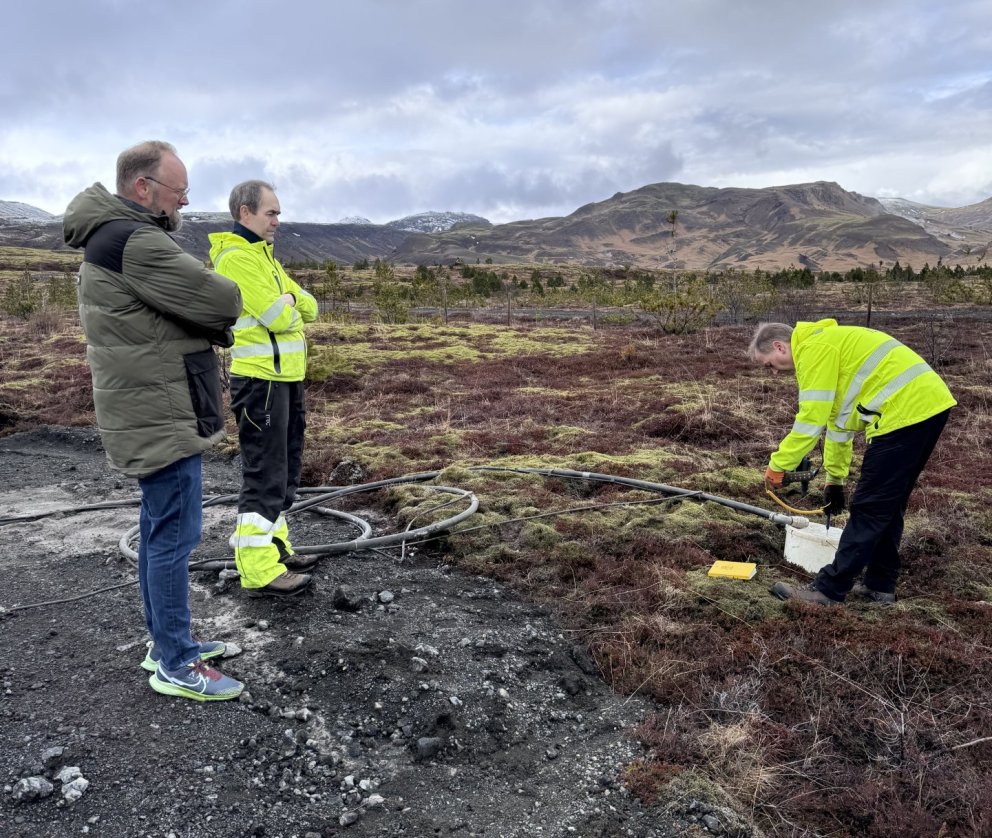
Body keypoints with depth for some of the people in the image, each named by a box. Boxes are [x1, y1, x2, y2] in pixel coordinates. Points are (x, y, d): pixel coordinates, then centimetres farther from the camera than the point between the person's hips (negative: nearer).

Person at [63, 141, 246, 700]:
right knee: (175, 535, -3)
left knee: (160, 529, 17)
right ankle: (175, 666, 8)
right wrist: (216, 316, -1)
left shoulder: (112, 236, 15)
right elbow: (224, 302, -22)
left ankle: (166, 643, 30)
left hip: (152, 414, 11)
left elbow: (188, 307, 15)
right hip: (163, 418, -11)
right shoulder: (135, 242, -20)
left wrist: (212, 324, -3)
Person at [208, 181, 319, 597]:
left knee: (284, 469, 16)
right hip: (261, 380, -10)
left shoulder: (262, 254, 18)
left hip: (285, 377, 10)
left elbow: (308, 308, 12)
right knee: (265, 475, -7)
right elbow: (280, 317, -21)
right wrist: (290, 305, 0)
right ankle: (259, 571, -1)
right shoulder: (236, 257, -14)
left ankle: (276, 549, 28)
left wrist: (287, 304, -8)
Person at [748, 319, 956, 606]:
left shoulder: (813, 347, -9)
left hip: (906, 411, -10)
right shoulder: (827, 345, 24)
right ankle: (879, 584, 26)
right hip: (928, 404, 10)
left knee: (868, 508, -4)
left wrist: (778, 464, -5)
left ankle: (828, 589, 3)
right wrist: (835, 478, 33)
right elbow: (836, 418, 29)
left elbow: (812, 418, -15)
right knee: (888, 505, 18)